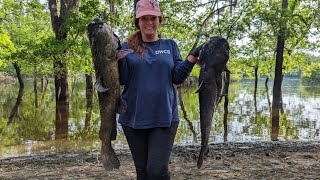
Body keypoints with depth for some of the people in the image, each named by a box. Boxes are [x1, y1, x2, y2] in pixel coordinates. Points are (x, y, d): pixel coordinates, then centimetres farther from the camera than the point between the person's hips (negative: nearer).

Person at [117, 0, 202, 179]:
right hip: (133, 119, 1)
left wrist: (192, 57, -9)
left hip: (164, 118, -1)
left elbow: (177, 77, 2)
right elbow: (122, 79, -4)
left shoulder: (170, 45, 9)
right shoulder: (128, 47, 7)